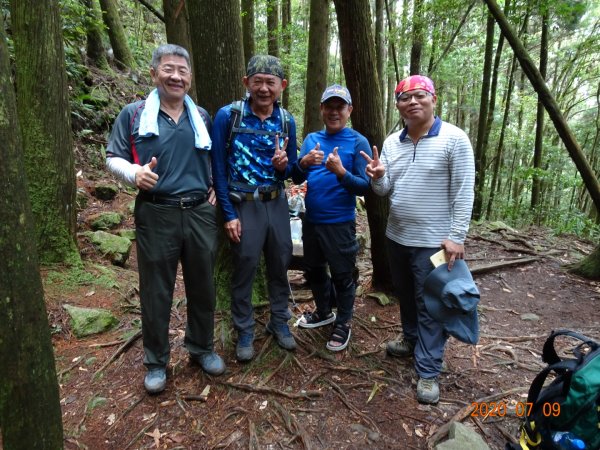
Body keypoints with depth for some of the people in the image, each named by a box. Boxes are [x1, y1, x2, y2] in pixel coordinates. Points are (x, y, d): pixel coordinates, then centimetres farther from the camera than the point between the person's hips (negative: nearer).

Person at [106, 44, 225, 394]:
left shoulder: (202, 117, 11)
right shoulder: (133, 115, 1)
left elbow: (216, 160, 20)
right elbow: (113, 158, 2)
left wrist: (216, 189, 5)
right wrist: (134, 173, -19)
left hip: (201, 213, 3)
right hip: (157, 215, -2)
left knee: (202, 286, 13)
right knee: (156, 291, 8)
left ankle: (202, 348, 34)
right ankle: (157, 361, 28)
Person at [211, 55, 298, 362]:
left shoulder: (287, 121, 2)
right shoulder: (227, 116, -9)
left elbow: (292, 166, 9)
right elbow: (218, 168, -8)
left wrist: (283, 165, -16)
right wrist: (229, 214, -11)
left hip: (277, 203, 4)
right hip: (243, 205, -3)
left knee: (280, 265, 14)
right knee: (244, 270, 7)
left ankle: (279, 321, 34)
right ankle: (244, 332, 26)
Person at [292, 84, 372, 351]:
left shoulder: (358, 142, -8)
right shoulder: (311, 139, 6)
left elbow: (364, 187, -13)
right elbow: (296, 179, 2)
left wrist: (341, 171, -28)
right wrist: (303, 163, -18)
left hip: (340, 223, -5)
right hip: (311, 220, 6)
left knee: (342, 276, 8)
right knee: (313, 270, 20)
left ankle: (343, 323, 29)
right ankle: (324, 312, 43)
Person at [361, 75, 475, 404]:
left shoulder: (454, 139, -11)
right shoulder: (391, 142, 6)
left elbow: (463, 192, -13)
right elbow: (384, 191, 6)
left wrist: (456, 236, -18)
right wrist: (377, 177, -16)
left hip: (432, 241, -6)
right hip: (396, 237, 6)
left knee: (429, 305, 3)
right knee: (405, 296, 22)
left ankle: (428, 371, 15)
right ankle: (412, 340, 44)